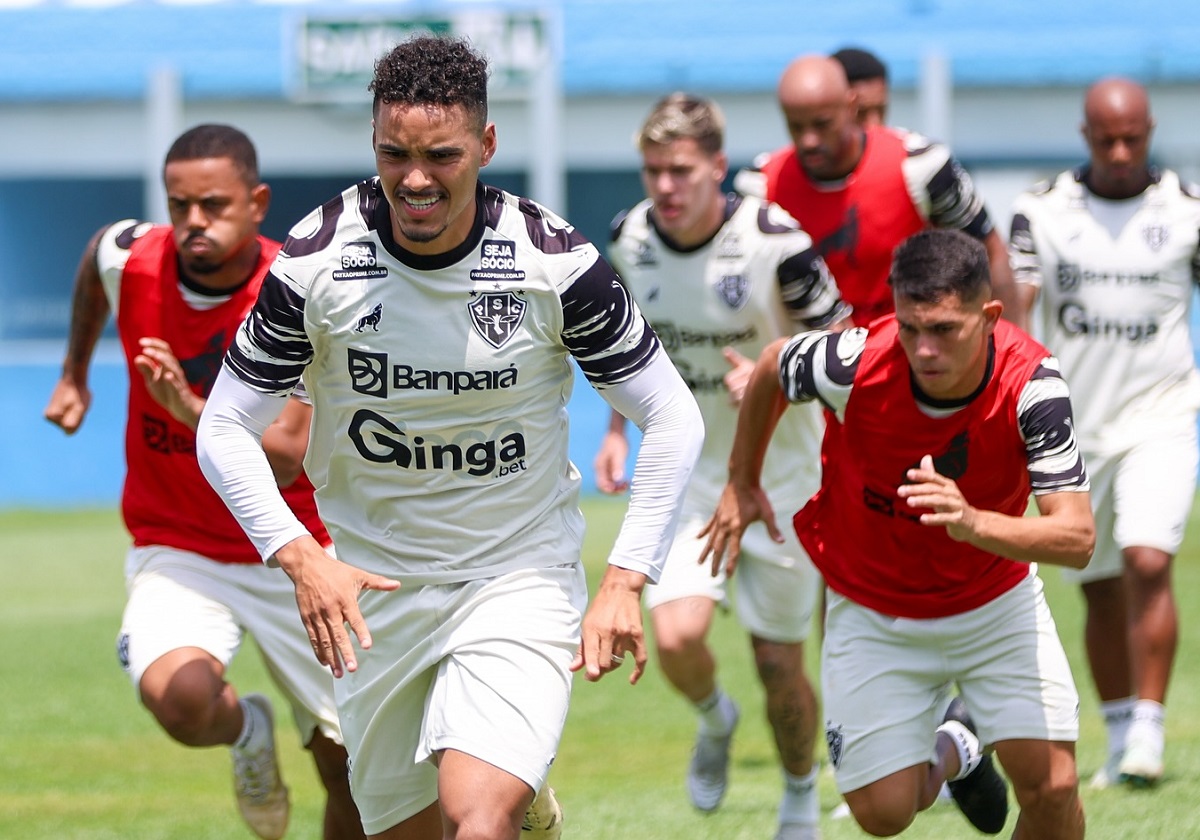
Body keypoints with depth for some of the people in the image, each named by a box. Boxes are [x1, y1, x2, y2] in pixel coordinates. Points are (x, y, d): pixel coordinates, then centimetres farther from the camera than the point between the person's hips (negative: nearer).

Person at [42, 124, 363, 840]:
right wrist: (75, 374, 25)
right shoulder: (131, 260, -12)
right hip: (176, 551, 0)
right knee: (179, 696, -31)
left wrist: (191, 410, -41)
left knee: (350, 773, 5)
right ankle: (247, 731, 5)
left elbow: (285, 461, -27)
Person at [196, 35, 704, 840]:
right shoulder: (316, 263, -12)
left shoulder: (556, 261, -13)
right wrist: (300, 556, -20)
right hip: (374, 590, 2)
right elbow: (226, 429, -4)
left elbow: (673, 418, -4)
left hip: (521, 579, -2)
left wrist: (626, 581, -12)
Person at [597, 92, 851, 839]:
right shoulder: (630, 239, -6)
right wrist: (618, 428, 6)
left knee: (780, 661, 3)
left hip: (778, 471, -3)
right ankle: (715, 720, 19)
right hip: (684, 471, 3)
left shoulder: (773, 240, -20)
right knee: (676, 639, -17)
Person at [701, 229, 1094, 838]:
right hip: (873, 615, 0)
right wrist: (742, 483, 11)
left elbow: (1076, 537, -32)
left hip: (996, 600, 0)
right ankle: (952, 752, 32)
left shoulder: (1031, 386, -28)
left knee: (1051, 786, -13)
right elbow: (771, 367, -3)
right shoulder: (854, 364, -28)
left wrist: (972, 522, -50)